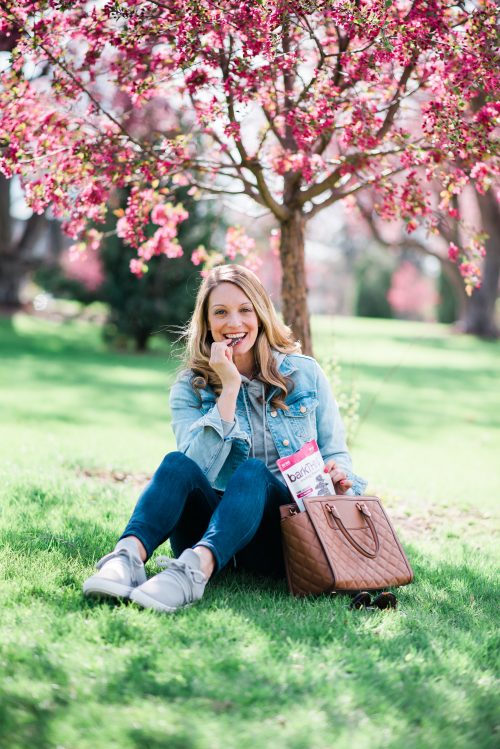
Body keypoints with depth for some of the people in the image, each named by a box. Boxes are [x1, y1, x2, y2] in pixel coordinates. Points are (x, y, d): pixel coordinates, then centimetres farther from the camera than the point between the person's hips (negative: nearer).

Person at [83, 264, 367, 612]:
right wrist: (229, 387, -13)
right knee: (178, 464, -28)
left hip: (285, 534, 0)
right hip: (214, 527, 1)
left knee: (253, 471, -32)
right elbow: (199, 469, -11)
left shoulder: (305, 374, 7)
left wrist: (339, 474, -14)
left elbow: (336, 454, 11)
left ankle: (197, 569, -56)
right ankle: (129, 557, -51)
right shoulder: (190, 388, 5)